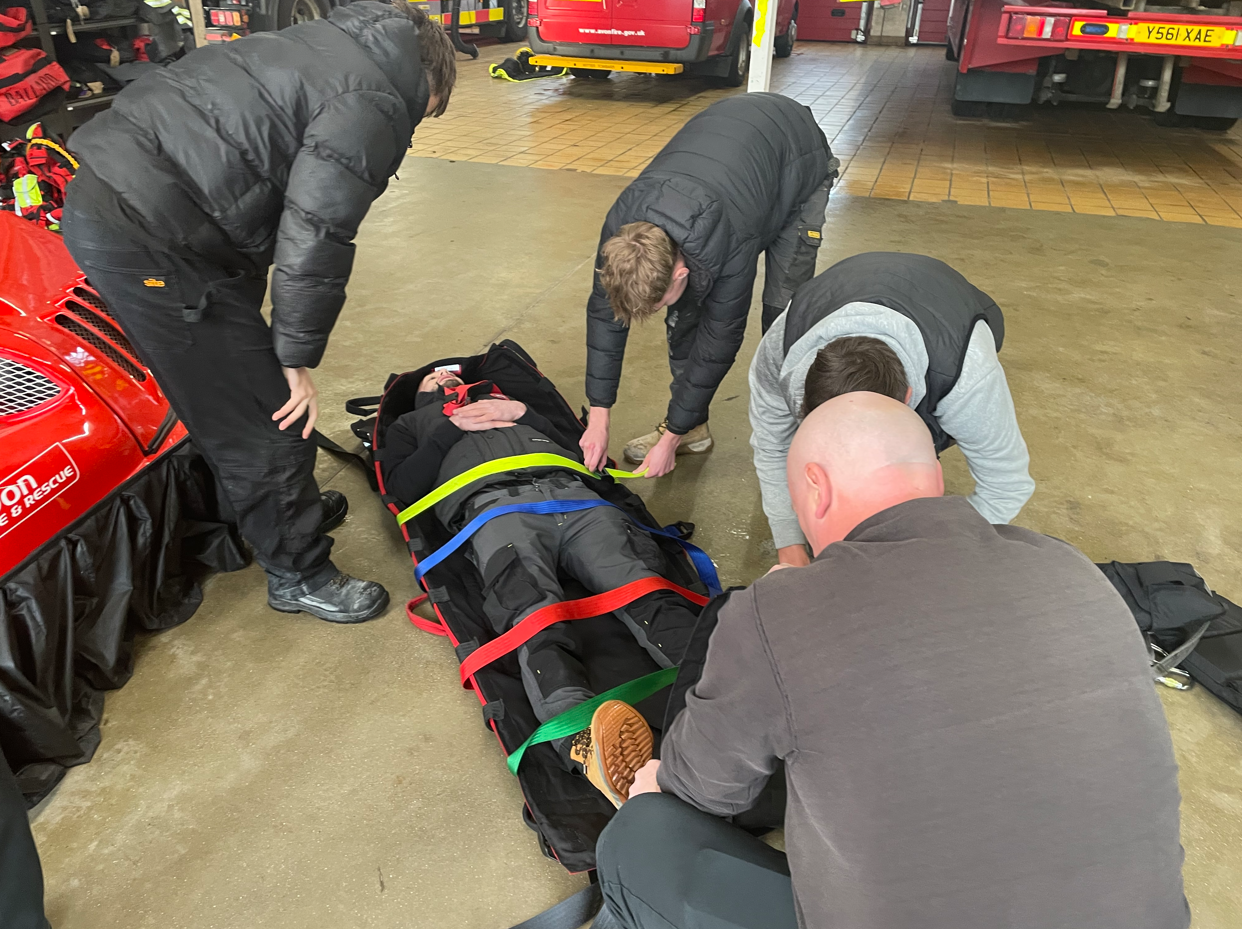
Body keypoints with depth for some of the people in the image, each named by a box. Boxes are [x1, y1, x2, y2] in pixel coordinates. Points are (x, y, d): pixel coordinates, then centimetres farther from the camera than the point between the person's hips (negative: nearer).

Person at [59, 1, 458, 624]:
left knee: (241, 392, 22)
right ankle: (299, 575, 18)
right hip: (146, 238, -10)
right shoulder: (373, 103, -10)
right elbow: (315, 235, -17)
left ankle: (289, 505, 42)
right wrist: (299, 358, -7)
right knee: (264, 419, 1)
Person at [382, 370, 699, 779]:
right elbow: (403, 488, 16)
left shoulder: (506, 404, 43)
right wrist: (452, 427, 12)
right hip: (492, 504, -2)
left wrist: (521, 412, 16)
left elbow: (575, 448, 27)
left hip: (568, 489, 3)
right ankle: (585, 743, -58)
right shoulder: (410, 424, 39)